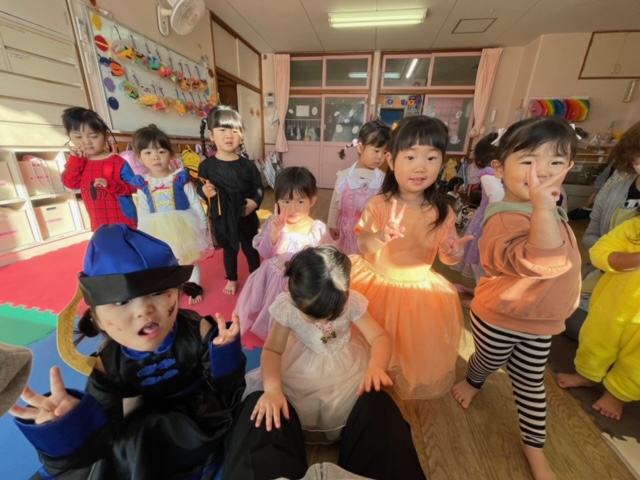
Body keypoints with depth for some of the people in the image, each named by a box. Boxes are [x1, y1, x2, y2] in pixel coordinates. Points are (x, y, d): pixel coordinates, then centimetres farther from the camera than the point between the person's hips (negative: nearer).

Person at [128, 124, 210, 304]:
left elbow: (195, 203, -8)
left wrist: (203, 226, -7)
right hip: (158, 230, 3)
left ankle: (193, 286, 34)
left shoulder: (180, 178, -12)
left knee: (190, 258, 13)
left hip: (183, 226, -3)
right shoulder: (143, 184, -2)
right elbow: (143, 212, 6)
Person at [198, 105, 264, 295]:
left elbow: (259, 187, -2)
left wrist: (255, 202, -18)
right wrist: (204, 191, -23)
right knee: (229, 250, 21)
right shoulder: (207, 165, -9)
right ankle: (232, 279, 43)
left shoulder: (247, 164, -8)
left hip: (246, 216, 0)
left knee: (250, 249, 16)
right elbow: (199, 187, -1)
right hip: (222, 217, 1)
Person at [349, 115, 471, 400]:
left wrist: (454, 252, -26)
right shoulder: (379, 205, -18)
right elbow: (362, 246, -23)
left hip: (420, 290, 2)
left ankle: (409, 383, 52)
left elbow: (446, 256, -3)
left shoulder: (442, 212, -10)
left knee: (417, 349, 19)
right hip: (376, 283, -2)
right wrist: (380, 237, -44)